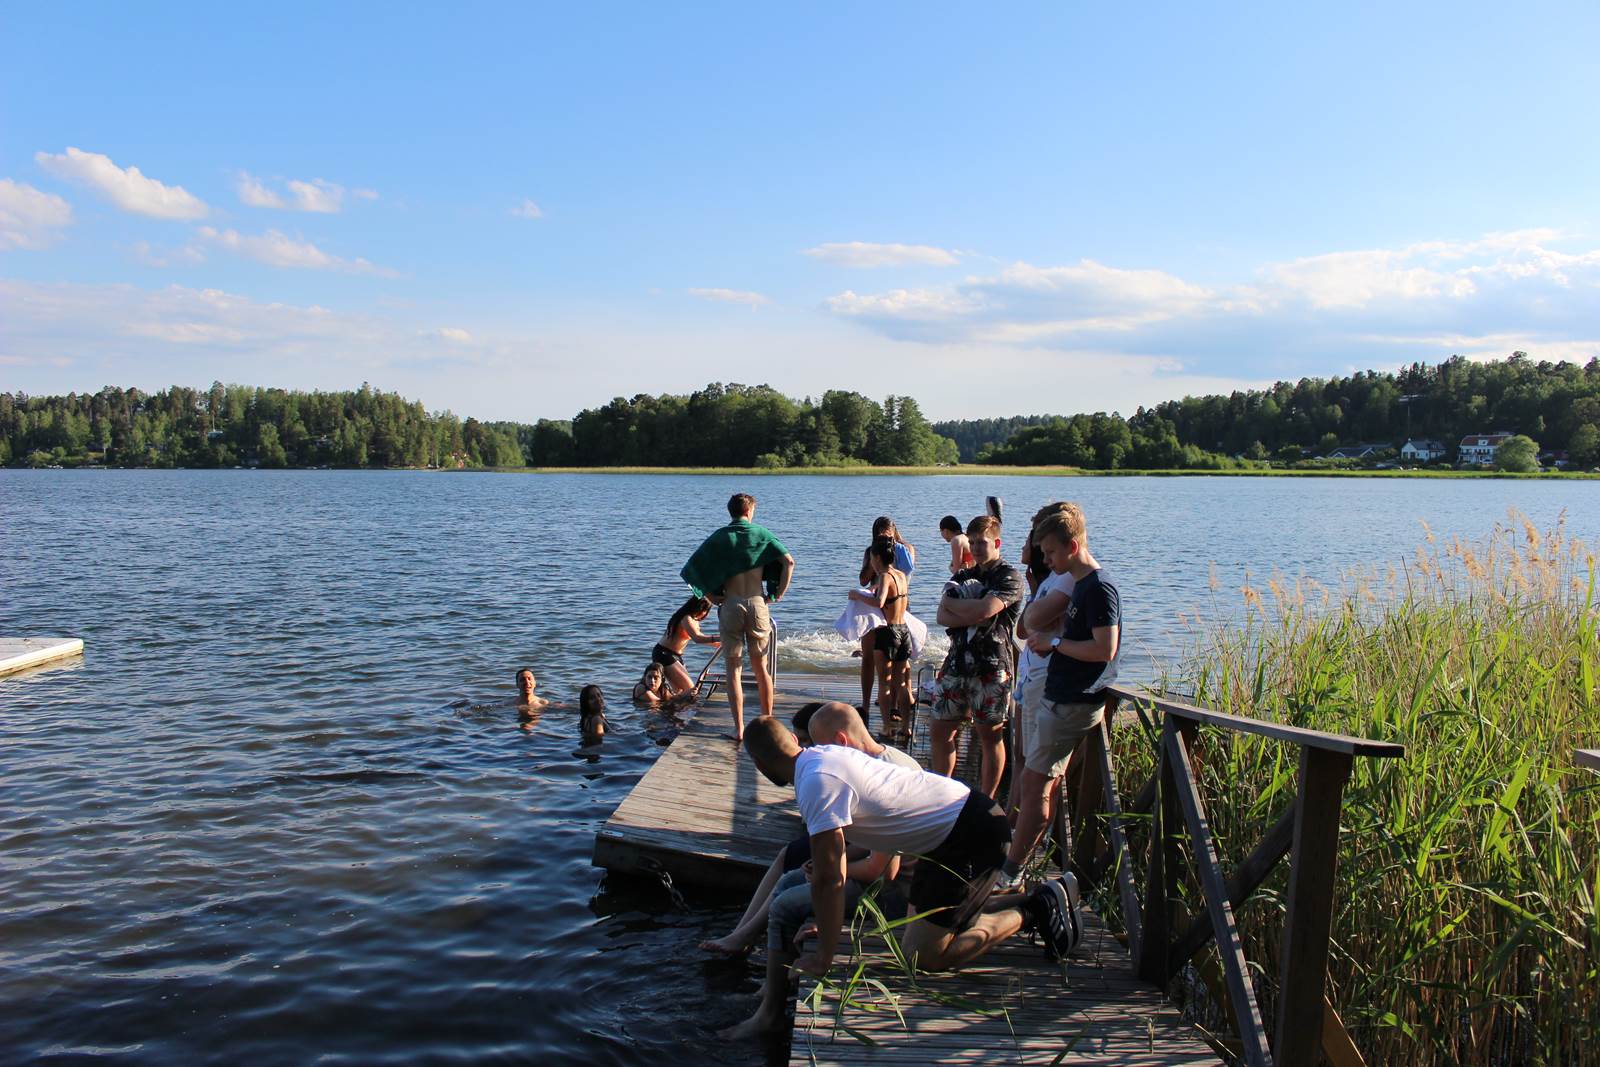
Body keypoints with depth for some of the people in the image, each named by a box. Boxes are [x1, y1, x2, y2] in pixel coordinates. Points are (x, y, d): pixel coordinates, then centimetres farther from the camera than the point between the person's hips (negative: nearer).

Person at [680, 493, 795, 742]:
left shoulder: (720, 537, 2)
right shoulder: (761, 533, 3)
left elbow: (692, 566, -5)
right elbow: (788, 561, -8)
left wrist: (712, 596, 0)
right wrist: (779, 594, -1)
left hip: (730, 605, -1)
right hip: (757, 603, 1)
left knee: (733, 669, 4)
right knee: (760, 667, 13)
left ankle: (739, 728, 1)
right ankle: (768, 721, 20)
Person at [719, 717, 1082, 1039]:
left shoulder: (817, 783, -22)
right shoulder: (821, 755, 8)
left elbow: (829, 879, -22)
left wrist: (824, 956, -11)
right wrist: (825, 918, 26)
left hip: (975, 834, -10)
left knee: (921, 957, -8)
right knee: (914, 937, 16)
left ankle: (1029, 913, 3)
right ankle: (1042, 899, 21)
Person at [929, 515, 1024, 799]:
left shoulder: (1009, 577, -4)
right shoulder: (963, 577, 15)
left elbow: (985, 609, -20)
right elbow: (942, 617, 2)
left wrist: (951, 602, -4)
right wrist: (974, 617, -14)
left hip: (991, 668, -6)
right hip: (957, 664, 6)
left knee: (991, 737, 3)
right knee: (939, 732, 9)